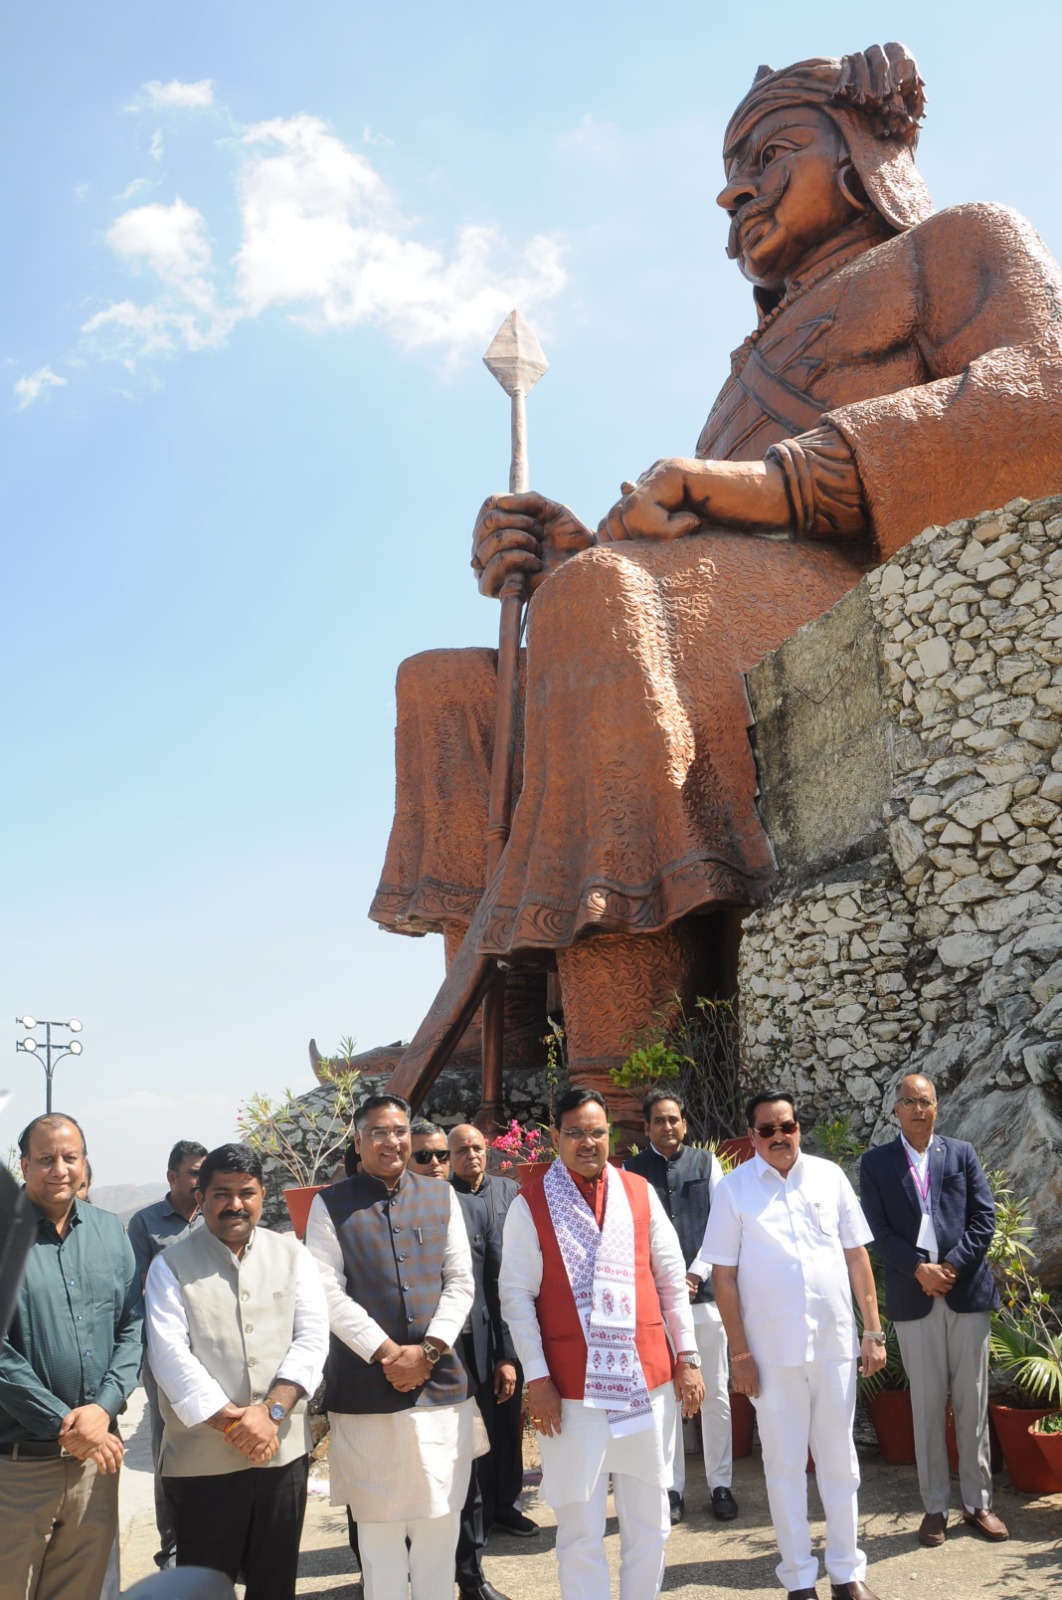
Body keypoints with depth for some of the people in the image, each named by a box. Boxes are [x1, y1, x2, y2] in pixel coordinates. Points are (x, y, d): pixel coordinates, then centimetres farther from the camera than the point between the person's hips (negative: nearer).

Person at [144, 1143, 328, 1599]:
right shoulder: (172, 1264, 0)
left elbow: (312, 1337, 0)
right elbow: (169, 1353, -9)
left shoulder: (290, 1254, 7)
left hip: (284, 1451, 2)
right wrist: (230, 1421, -15)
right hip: (203, 1458, -2)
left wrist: (271, 1411, -13)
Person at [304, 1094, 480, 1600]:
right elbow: (329, 1291, -7)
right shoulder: (331, 1205, 0)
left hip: (442, 1383, 3)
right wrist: (388, 1354, -13)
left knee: (441, 1520, 9)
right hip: (365, 1387, -2)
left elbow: (460, 1283, 5)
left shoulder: (442, 1198, 9)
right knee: (379, 1522, 5)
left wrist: (427, 1351, -8)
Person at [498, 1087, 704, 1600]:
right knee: (581, 1527, 4)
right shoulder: (530, 1206, -3)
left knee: (650, 1521, 13)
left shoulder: (639, 1192, 5)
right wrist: (536, 1379, -8)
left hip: (647, 1379, 3)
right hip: (573, 1389, -3)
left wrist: (688, 1356, 5)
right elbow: (516, 1295, -4)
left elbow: (671, 1278, 9)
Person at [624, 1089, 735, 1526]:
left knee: (716, 1394, 6)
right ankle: (673, 1488, 16)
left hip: (706, 1290, 1)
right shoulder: (633, 1170, 2)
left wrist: (697, 1275, -7)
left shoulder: (706, 1162, 4)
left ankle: (720, 1485, 18)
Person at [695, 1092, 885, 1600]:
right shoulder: (734, 1189, -5)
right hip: (773, 1349, -2)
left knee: (839, 1460, 13)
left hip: (835, 1342, 2)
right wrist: (739, 1353, -6)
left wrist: (873, 1331, 3)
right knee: (785, 1465, 9)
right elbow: (724, 1276, -4)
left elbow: (856, 1256, 5)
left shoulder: (830, 1176, 1)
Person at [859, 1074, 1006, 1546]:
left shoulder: (962, 1153, 7)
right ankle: (935, 1506, 13)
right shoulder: (876, 1164, 4)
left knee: (973, 1402, 7)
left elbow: (984, 1217, 1)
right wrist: (920, 1270, -13)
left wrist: (952, 1266, -10)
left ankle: (978, 1503, 18)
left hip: (967, 1291, 1)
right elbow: (878, 1230, -1)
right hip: (913, 1296, -1)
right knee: (927, 1405, 4)